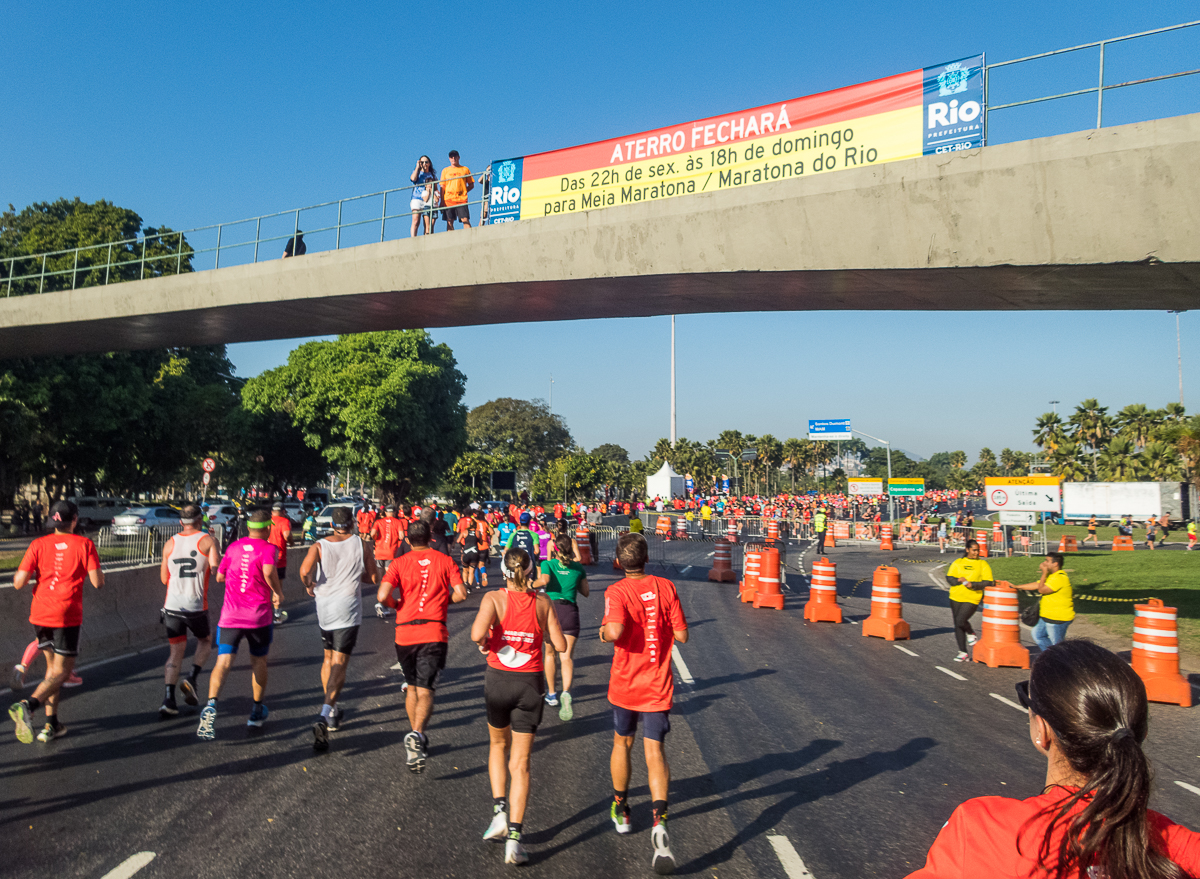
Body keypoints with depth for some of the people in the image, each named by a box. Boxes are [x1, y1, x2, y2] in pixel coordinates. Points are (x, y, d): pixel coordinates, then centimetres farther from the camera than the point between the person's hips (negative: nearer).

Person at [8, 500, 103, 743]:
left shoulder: (38, 544, 2)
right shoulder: (84, 544, -6)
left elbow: (18, 583, -4)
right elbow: (97, 582, -9)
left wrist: (26, 572, 17)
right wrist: (97, 570, 12)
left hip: (39, 614, 5)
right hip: (66, 616, -5)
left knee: (52, 666, 18)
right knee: (62, 671, 1)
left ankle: (52, 724, 18)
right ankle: (28, 705, -25)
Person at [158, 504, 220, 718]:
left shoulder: (170, 544, 7)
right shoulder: (208, 541, -4)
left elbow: (164, 578, 12)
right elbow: (216, 569, -15)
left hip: (172, 606, 3)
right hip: (196, 607, -3)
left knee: (176, 651, 9)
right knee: (206, 641, 22)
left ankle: (168, 700, -1)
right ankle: (192, 679, 2)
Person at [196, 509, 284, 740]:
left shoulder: (234, 547, 9)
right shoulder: (268, 549, -6)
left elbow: (219, 577, 17)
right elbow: (269, 572, -26)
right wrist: (278, 591, -10)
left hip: (230, 615, 2)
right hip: (259, 616, -2)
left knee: (223, 662, -4)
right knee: (258, 661, 16)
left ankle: (211, 705, -29)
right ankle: (257, 712, 26)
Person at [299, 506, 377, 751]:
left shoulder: (319, 546, 1)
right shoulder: (362, 546, 0)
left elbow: (305, 570, -16)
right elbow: (374, 578, 5)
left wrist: (309, 585, 3)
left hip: (323, 608, 3)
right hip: (347, 610, -3)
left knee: (328, 659, 21)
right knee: (339, 664, -5)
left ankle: (332, 711, 26)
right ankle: (324, 715, -21)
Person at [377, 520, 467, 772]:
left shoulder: (399, 563, 2)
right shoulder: (445, 561, 4)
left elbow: (382, 596, -11)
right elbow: (460, 594, -5)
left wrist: (394, 605, 10)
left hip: (405, 633, 2)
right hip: (434, 633, -1)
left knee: (412, 687, 20)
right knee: (425, 690, -5)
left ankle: (416, 738, 27)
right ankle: (416, 735, -28)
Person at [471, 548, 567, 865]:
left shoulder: (494, 598, -8)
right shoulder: (543, 602, -2)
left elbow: (477, 633, -24)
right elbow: (560, 644, -1)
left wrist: (483, 644, -4)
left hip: (498, 681, 0)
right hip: (530, 684, 1)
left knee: (498, 746, 26)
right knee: (520, 763, 7)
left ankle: (499, 813, 15)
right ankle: (513, 836, 1)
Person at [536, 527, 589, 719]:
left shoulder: (547, 564, 0)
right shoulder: (578, 567, 8)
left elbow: (544, 580, -20)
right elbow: (585, 592, 14)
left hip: (551, 608, 0)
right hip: (570, 611, 1)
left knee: (550, 653, 19)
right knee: (567, 656, -5)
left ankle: (551, 694, 28)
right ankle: (566, 692, -30)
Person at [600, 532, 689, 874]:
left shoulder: (617, 592, -13)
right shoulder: (665, 587, -4)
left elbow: (615, 631, -30)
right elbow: (682, 635, -4)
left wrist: (604, 632, -9)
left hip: (624, 684, -1)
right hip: (658, 686, 1)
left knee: (622, 743, 20)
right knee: (654, 750, 2)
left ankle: (620, 810, 37)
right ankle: (659, 821, -18)